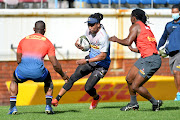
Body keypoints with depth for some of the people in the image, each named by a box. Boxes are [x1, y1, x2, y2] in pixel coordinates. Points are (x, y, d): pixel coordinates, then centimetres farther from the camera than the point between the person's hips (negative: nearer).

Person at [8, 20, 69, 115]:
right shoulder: (48, 43, 15)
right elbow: (55, 65, 12)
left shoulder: (23, 40, 23)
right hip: (38, 71, -1)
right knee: (48, 80, 33)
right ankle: (48, 106, 20)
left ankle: (13, 107, 21)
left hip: (23, 71, 1)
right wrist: (63, 75, 28)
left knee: (14, 81, 35)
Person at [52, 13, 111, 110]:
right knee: (73, 77, -8)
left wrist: (86, 61, -33)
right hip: (90, 59, 7)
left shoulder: (103, 37, -27)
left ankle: (96, 98, 23)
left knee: (88, 88, -12)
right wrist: (78, 45, -13)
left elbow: (103, 56, -28)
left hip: (101, 65, -7)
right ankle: (57, 99, -7)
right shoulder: (89, 31, -4)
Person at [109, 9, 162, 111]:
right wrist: (135, 50, 37)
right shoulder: (146, 27, 20)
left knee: (135, 86, -7)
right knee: (129, 79, 17)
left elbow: (128, 42, -18)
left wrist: (116, 39, 0)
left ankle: (155, 103, 6)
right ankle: (133, 104, 30)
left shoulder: (135, 26, -6)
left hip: (151, 60, -10)